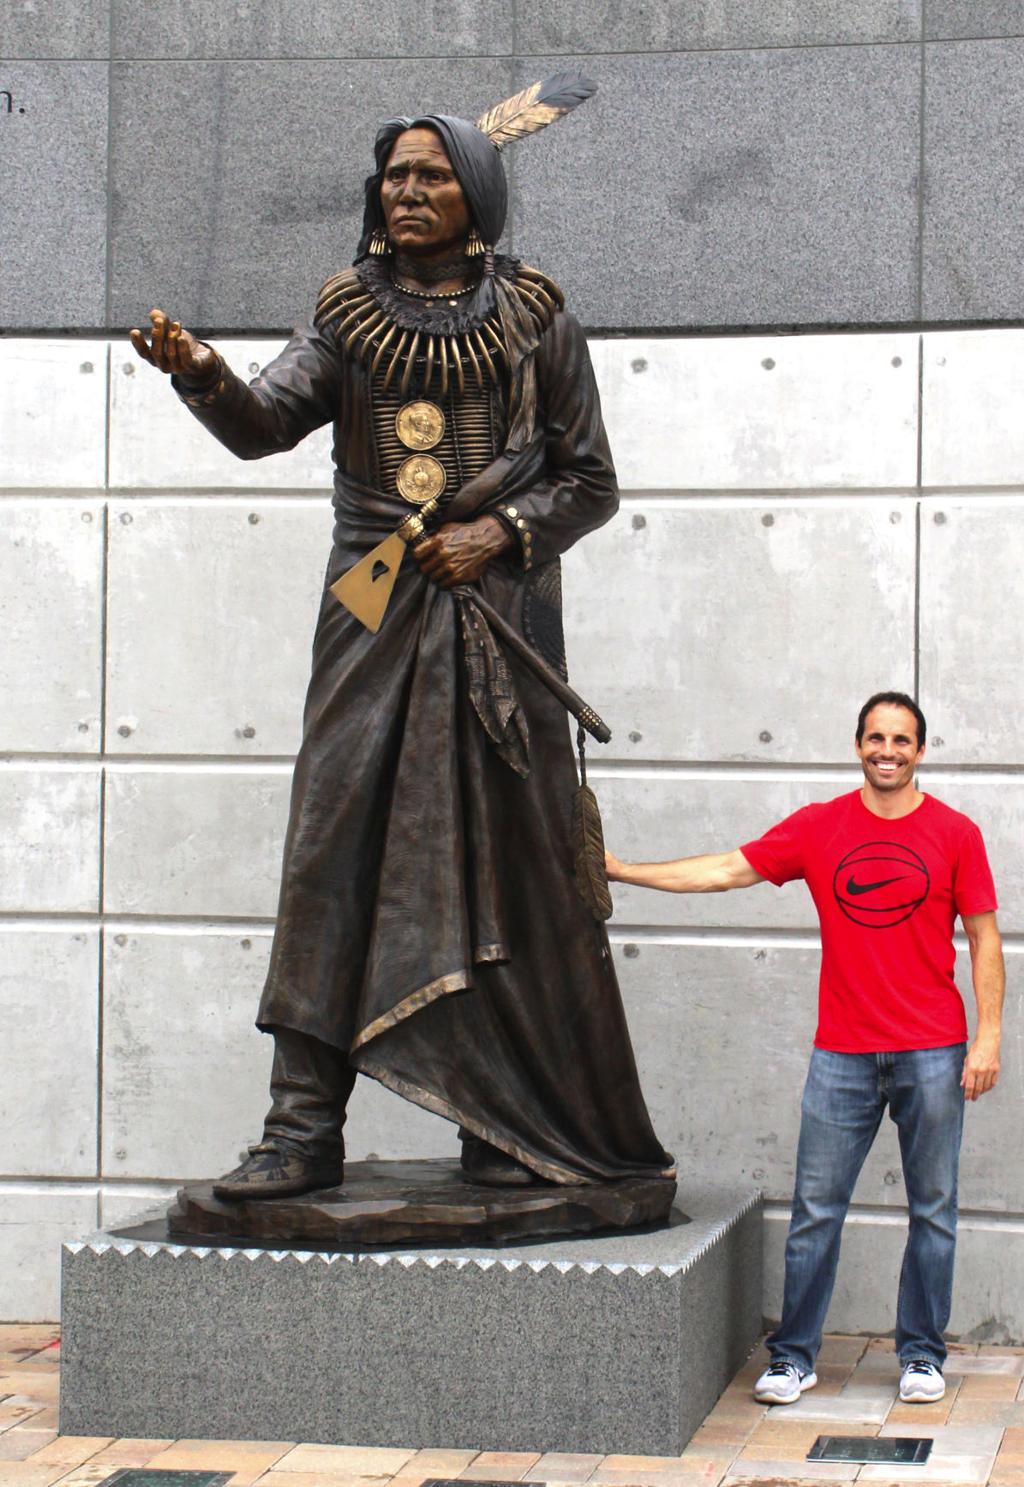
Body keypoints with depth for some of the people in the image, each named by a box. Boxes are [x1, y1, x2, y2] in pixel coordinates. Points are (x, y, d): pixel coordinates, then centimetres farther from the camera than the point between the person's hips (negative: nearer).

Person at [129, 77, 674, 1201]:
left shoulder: (533, 320, 7)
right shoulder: (349, 316, 11)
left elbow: (590, 479, 9)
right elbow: (265, 425, -4)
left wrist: (502, 531, -8)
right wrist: (203, 375, -24)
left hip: (495, 610, -1)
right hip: (374, 613, 2)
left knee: (499, 856, -2)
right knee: (335, 849, -6)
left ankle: (509, 1123, 7)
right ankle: (303, 1127, -5)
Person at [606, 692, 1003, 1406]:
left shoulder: (955, 834, 1)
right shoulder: (818, 827, 4)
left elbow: (984, 939, 3)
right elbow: (727, 871, 7)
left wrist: (988, 1038, -4)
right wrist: (623, 870, 6)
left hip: (932, 1052, -1)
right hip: (842, 1053, 1)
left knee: (933, 1209, 6)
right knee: (817, 1208, 2)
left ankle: (922, 1355, 18)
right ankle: (794, 1358, 11)